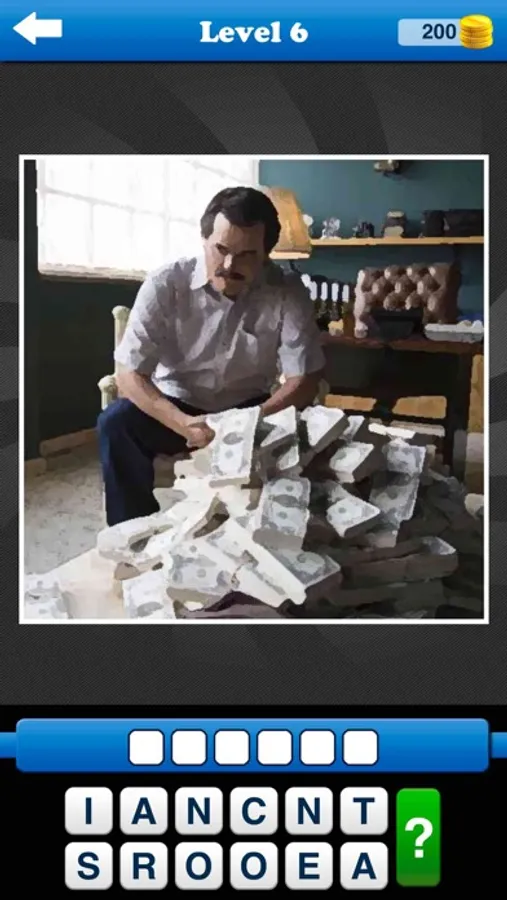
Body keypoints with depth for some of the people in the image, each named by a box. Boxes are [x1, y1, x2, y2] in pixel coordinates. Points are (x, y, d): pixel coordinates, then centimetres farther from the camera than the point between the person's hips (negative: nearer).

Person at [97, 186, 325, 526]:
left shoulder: (288, 292, -16)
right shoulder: (165, 285, -18)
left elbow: (305, 381, -16)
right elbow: (129, 375, -19)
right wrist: (183, 424, -35)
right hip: (175, 406, 0)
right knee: (116, 424, -28)